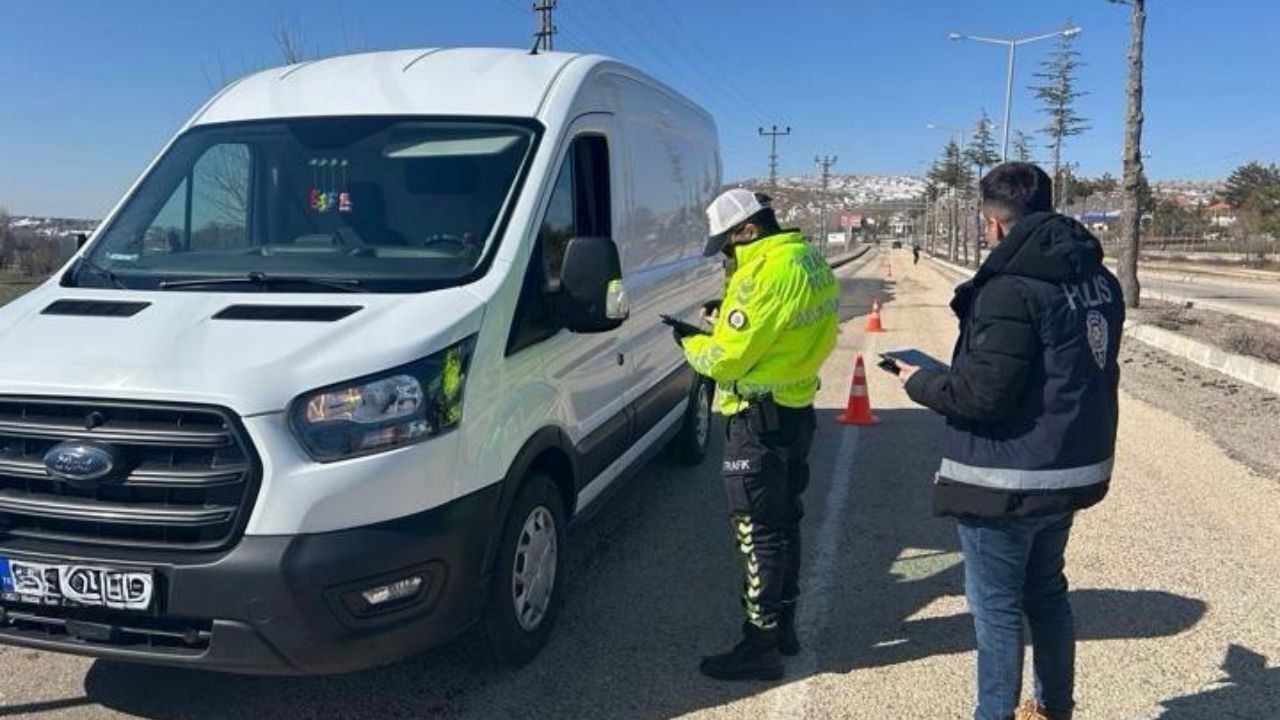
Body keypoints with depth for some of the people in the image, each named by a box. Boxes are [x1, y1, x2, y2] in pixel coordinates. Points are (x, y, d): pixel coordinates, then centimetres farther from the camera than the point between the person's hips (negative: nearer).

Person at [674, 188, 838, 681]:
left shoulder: (766, 274, -22)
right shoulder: (809, 259, 8)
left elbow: (725, 360, -19)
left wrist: (689, 343, 0)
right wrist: (728, 315, 3)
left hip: (760, 421, -10)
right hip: (796, 409, 10)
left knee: (759, 532, 0)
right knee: (784, 522, 19)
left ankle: (760, 645, 10)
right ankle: (783, 625, 32)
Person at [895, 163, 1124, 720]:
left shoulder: (1011, 287, -23)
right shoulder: (1097, 278, 4)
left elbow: (982, 394, -25)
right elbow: (1086, 371, 13)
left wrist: (919, 382, -8)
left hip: (1008, 482, -9)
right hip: (1073, 469, 9)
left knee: (996, 609, 5)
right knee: (1046, 592, 24)